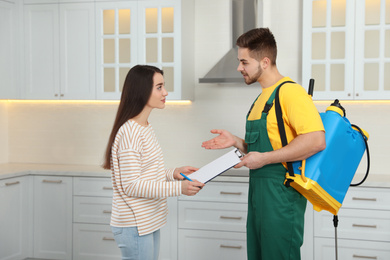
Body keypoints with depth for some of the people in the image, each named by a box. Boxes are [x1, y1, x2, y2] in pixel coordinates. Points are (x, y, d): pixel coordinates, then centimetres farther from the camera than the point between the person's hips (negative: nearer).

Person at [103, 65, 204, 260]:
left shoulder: (145, 128, 10)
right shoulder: (130, 132, -20)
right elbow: (132, 186, -22)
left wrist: (173, 173, 3)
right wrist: (179, 188, -26)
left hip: (149, 222, 9)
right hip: (134, 227, -9)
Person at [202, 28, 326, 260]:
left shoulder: (290, 91, -14)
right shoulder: (263, 97, 17)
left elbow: (316, 141, -25)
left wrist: (264, 158, -21)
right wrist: (236, 142, 8)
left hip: (281, 195, -10)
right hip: (259, 194, 10)